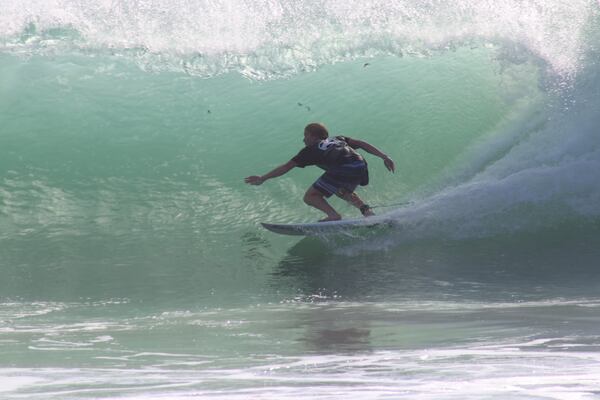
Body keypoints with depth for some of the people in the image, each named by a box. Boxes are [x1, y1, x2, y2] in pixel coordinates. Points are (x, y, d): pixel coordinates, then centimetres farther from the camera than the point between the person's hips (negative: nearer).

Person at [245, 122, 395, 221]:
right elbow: (361, 144, 21)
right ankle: (366, 209, 13)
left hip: (343, 170, -6)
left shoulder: (311, 150, 20)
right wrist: (384, 157, 18)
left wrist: (262, 178, 28)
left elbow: (286, 167, 22)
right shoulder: (338, 139, 33)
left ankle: (333, 215, -15)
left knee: (310, 197, 6)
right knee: (342, 192, 34)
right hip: (361, 167, 6)